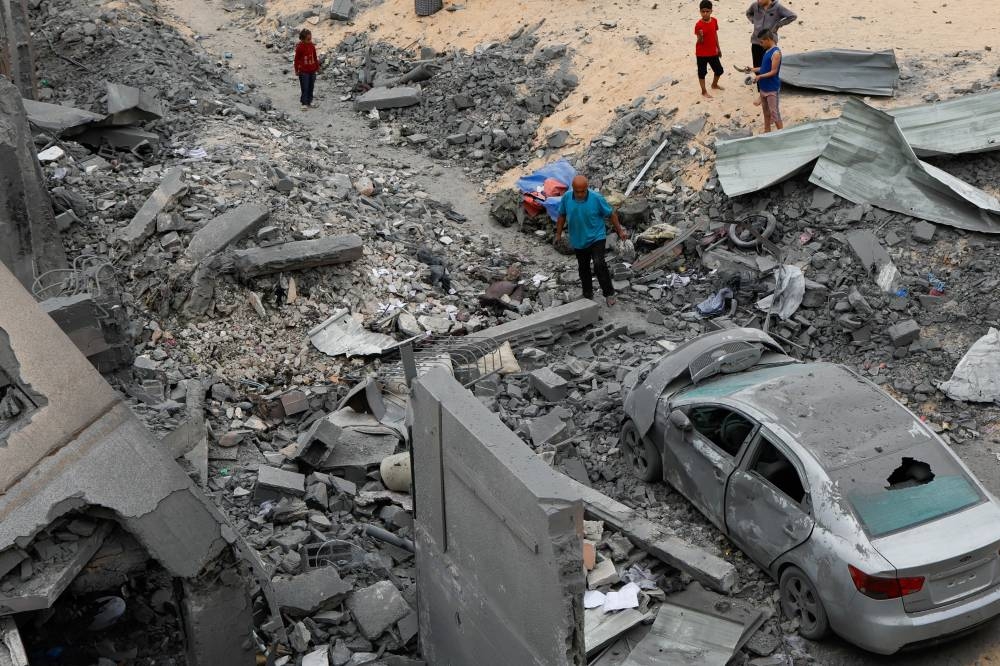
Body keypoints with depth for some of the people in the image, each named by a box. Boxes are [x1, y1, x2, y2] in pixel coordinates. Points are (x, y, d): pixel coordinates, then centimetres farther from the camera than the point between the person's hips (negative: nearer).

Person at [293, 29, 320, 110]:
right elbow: (297, 59, -7)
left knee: (311, 87, 13)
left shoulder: (312, 46, 3)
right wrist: (296, 70, -5)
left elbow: (315, 57, 13)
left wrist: (317, 67, 18)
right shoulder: (299, 47, -12)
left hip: (312, 70, 6)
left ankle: (309, 101, 25)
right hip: (303, 71, -5)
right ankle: (304, 103, 2)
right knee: (304, 88, -4)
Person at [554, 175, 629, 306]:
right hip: (578, 241, 4)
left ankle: (609, 293, -3)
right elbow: (562, 216, 4)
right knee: (583, 268, 16)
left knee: (599, 264, -20)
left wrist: (620, 231, -2)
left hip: (596, 238, -4)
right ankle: (587, 295, 33)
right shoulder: (566, 198, -11)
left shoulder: (596, 198, -20)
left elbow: (611, 214, -8)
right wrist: (558, 234, 8)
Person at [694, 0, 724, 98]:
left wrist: (718, 48, 16)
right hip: (702, 53, -6)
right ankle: (704, 91, 23)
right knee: (702, 72, 8)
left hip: (713, 52, 6)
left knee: (719, 70, 16)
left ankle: (714, 85, 43)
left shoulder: (714, 21, -2)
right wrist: (700, 36, -41)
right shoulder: (699, 25, -19)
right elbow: (699, 42, -18)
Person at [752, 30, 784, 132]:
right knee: (766, 111, 17)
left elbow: (773, 72, -20)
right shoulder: (767, 51, 9)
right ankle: (767, 132, 28)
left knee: (774, 112, -7)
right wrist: (753, 69, 10)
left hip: (772, 88, -9)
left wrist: (760, 76, -28)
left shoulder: (776, 53, -18)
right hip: (764, 87, 9)